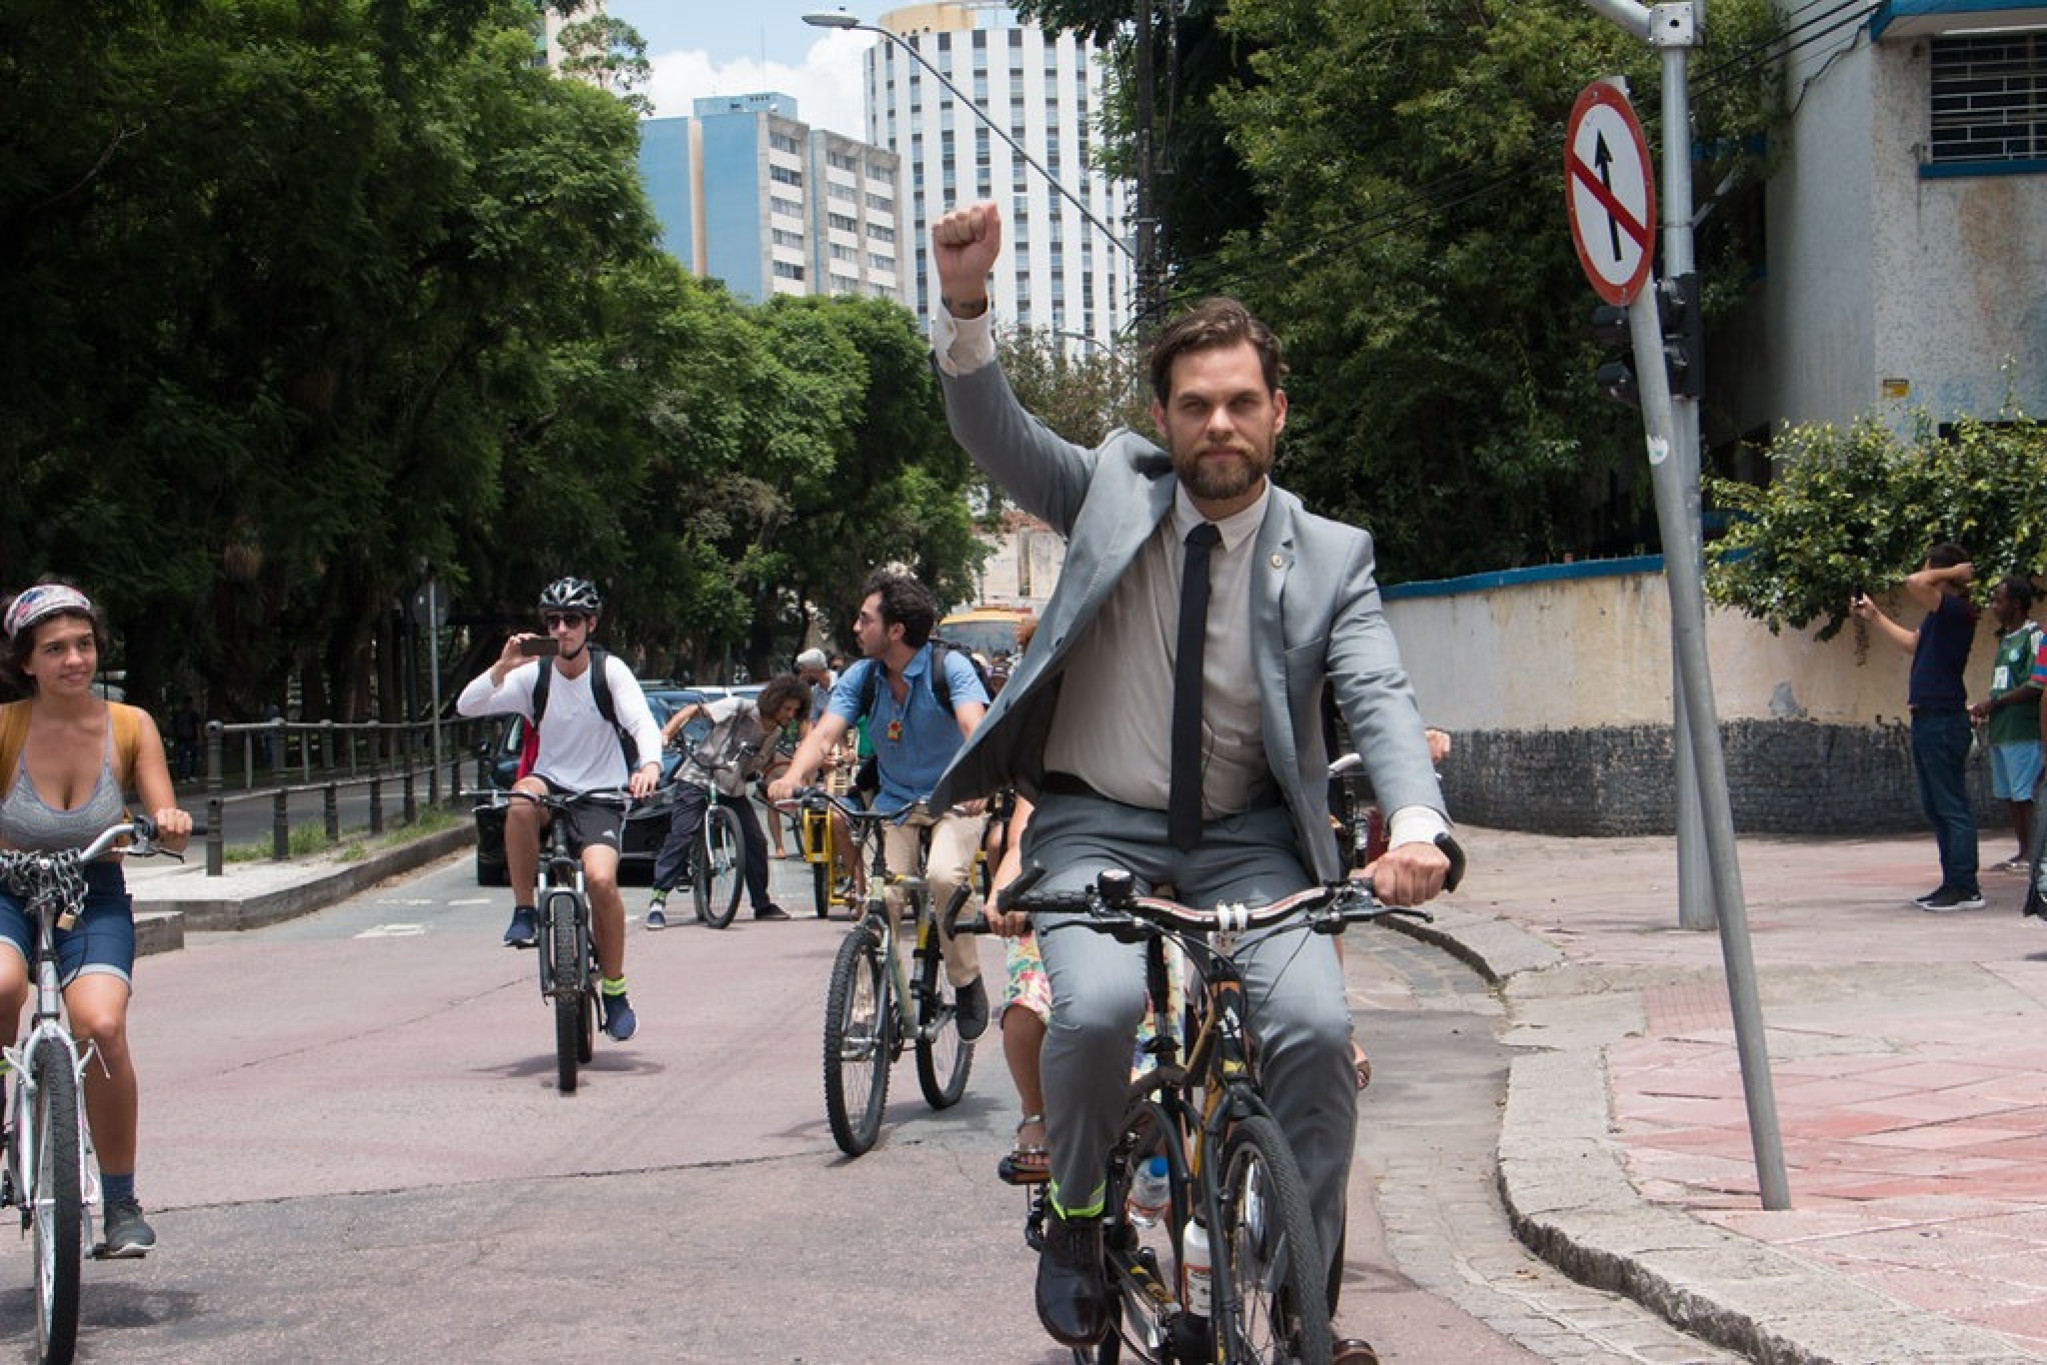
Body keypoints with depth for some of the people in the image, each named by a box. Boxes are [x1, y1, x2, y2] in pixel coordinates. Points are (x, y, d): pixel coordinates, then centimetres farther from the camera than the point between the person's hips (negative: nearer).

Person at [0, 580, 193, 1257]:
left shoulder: (130, 726, -4)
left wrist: (170, 824, -26)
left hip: (95, 902, 1)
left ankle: (121, 1203, -10)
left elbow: (167, 830, -3)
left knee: (101, 1026, -27)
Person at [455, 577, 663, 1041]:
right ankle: (524, 911, -19)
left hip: (601, 795, -1)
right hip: (552, 785, 2)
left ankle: (614, 989, -5)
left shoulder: (610, 671, -6)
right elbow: (466, 706, -9)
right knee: (523, 798, -36)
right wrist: (501, 668, -24)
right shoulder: (533, 674, -2)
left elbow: (643, 724, -18)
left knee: (600, 878, -25)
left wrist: (650, 764, -38)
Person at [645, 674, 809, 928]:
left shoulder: (774, 732, 6)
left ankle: (761, 904, 14)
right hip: (698, 780, -7)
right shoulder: (740, 708, -16)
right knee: (681, 837, -16)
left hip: (732, 788, 7)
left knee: (756, 841, 1)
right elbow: (693, 710, -16)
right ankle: (658, 901, -14)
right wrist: (664, 736, -27)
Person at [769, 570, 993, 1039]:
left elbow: (973, 724, -31)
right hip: (894, 802, 4)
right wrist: (795, 776, -38)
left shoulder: (948, 667, -15)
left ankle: (967, 982, -9)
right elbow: (826, 732, -16)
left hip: (953, 800, -4)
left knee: (944, 876, -30)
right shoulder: (861, 678, -3)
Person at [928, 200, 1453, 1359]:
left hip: (1246, 838, 1)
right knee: (1098, 1006, -28)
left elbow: (1381, 696, -15)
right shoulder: (1114, 492, 1)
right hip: (1097, 826, 0)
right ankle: (1076, 1219, 2)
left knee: (1318, 1026, -22)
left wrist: (1417, 825, -36)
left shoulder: (1327, 558, -2)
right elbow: (992, 430, -11)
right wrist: (966, 304, -32)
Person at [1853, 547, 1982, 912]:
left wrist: (1951, 573, -12)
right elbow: (1913, 643, 31)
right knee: (1935, 807, 13)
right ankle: (1953, 883, 17)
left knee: (1952, 806, -9)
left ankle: (1966, 888, -8)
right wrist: (1874, 616, 37)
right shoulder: (1942, 614, 16)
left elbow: (1914, 583, -28)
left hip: (1943, 720, -10)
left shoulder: (1957, 609, -14)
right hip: (1927, 718, 10)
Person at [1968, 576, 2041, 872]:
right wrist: (1985, 709, 9)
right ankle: (2023, 851, 18)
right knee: (2009, 795, 11)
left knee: (2026, 794, -8)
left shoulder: (2033, 636, -9)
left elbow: (2035, 687, -17)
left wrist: (1994, 703, -14)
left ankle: (2032, 854, -5)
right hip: (2000, 731, 9)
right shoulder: (2004, 639, 19)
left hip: (2023, 731, -9)